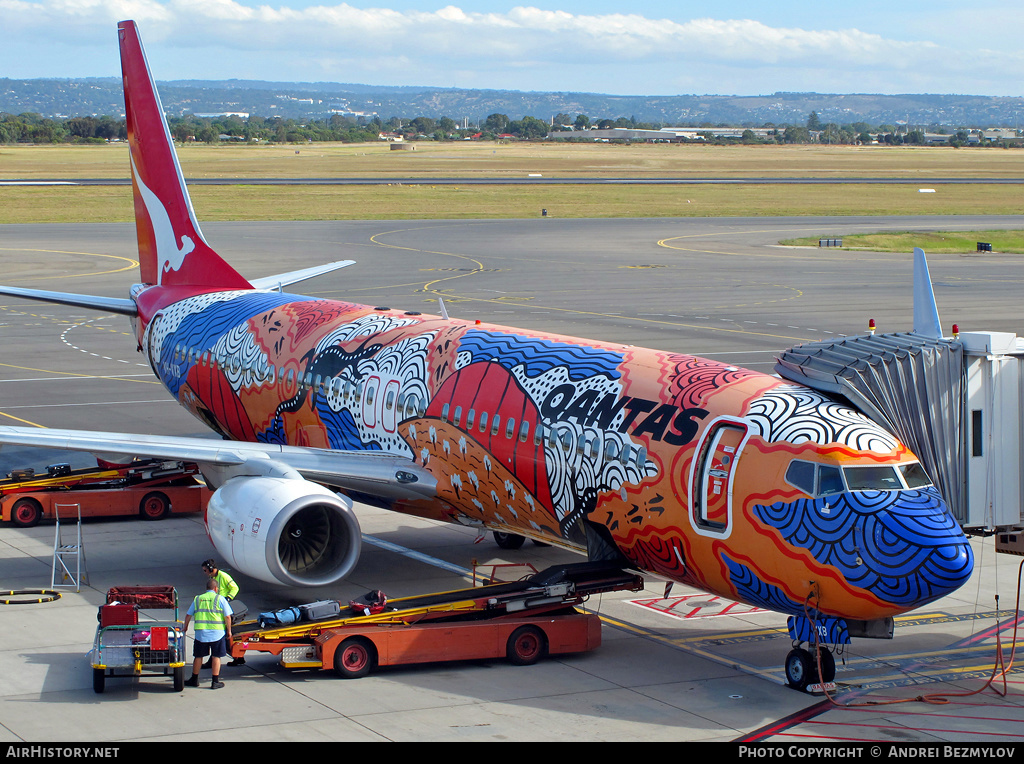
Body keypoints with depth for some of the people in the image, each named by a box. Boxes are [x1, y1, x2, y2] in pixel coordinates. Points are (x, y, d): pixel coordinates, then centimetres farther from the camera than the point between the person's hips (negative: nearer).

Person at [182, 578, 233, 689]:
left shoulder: (197, 599, 9)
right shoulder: (220, 599, -1)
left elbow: (188, 615, 13)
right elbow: (227, 616, -6)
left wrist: (185, 628, 29)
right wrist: (229, 631, 6)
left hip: (201, 633, 2)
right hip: (217, 633, -2)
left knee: (198, 656, 12)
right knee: (216, 656, 4)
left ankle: (194, 680, 22)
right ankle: (215, 682, 4)